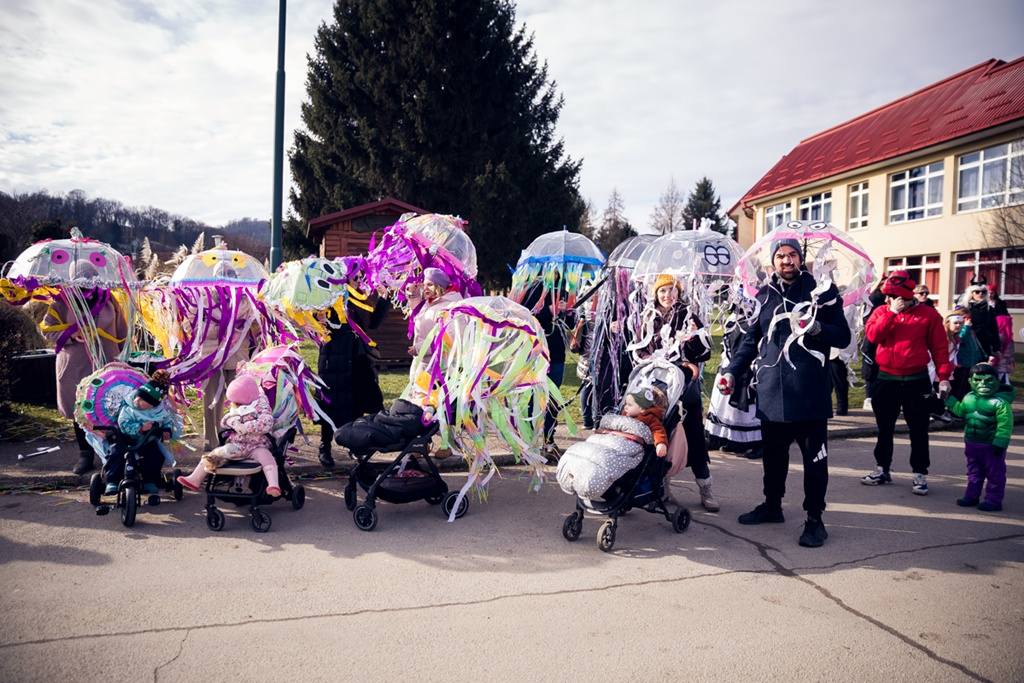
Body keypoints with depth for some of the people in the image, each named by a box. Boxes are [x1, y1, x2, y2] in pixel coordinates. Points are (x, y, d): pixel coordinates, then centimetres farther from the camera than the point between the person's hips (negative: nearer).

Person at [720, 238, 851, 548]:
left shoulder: (822, 290, 3)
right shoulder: (763, 295, 12)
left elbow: (843, 336, 3)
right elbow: (751, 340, 15)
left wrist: (816, 328, -16)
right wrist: (732, 371, 5)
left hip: (810, 391, -3)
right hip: (771, 391, 3)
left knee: (814, 457, 2)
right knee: (773, 453, 14)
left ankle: (815, 519, 13)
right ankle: (772, 505, 30)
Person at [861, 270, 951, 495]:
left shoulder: (928, 314, -2)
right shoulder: (882, 311, 4)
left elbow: (940, 348, -1)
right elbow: (872, 335, -14)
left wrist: (943, 377, -8)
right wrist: (891, 312, -16)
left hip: (916, 381, -2)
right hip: (886, 380, 2)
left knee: (918, 430, 3)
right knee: (884, 428, 11)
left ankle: (920, 474, 12)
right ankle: (882, 469, 23)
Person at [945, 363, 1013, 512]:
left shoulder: (1000, 402, -19)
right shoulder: (969, 398, 3)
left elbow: (1005, 425, -21)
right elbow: (960, 411, 20)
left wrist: (1000, 443, -23)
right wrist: (949, 399, 14)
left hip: (991, 446, -7)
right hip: (971, 443, 7)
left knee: (995, 473, 7)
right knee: (974, 472, 17)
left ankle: (993, 500, 14)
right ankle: (971, 496, 27)